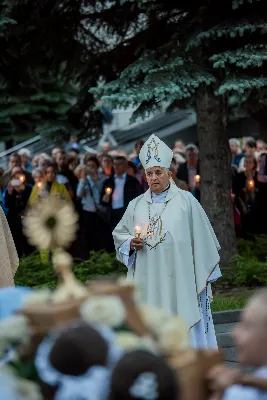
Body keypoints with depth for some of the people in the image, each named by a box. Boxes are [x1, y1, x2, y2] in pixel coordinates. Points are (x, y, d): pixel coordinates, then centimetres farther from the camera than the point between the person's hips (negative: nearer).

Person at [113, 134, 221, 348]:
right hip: (148, 281, 3)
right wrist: (130, 242, -4)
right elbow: (119, 233, 18)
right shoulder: (137, 205, 10)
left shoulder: (186, 201, 0)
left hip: (179, 279, -3)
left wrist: (205, 274, 0)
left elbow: (202, 236, 1)